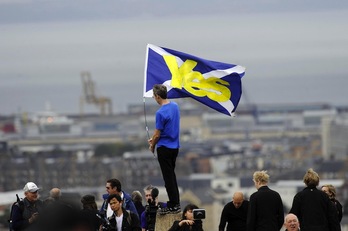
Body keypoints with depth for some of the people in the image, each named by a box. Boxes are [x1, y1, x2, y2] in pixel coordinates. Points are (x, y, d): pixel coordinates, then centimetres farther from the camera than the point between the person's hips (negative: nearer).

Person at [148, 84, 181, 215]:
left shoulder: (161, 113, -23)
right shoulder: (175, 106, 4)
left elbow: (157, 134, -16)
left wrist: (152, 146, 3)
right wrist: (154, 139, 15)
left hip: (164, 148, -8)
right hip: (175, 146, 8)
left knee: (168, 177, -1)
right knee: (171, 175, 18)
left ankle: (173, 206, 2)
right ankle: (175, 203, 22)